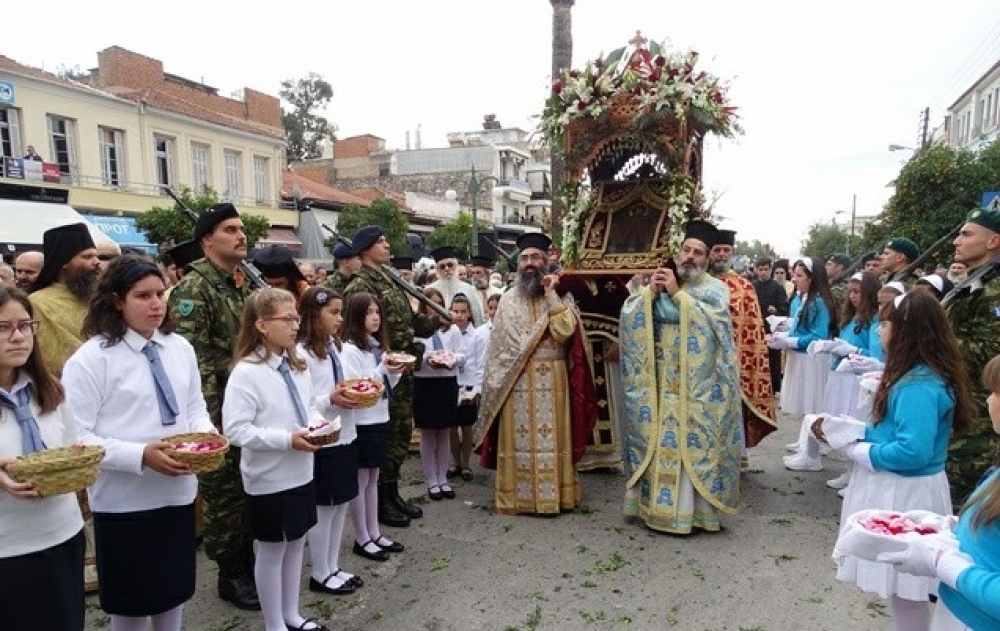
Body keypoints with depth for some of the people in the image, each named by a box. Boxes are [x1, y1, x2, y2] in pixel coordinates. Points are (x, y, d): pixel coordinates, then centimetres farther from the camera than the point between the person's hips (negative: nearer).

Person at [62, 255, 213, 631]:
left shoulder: (180, 347, 2)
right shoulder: (90, 358, -14)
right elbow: (76, 437, -16)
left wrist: (205, 432, -9)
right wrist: (142, 456, -26)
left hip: (178, 491, 5)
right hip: (123, 500, -5)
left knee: (176, 591, 20)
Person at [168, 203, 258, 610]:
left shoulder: (242, 283, 11)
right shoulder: (193, 287, -14)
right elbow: (193, 358, -19)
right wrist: (209, 419, -22)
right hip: (220, 410, -8)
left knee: (249, 489, 16)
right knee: (224, 493, 5)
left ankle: (247, 563, 32)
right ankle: (230, 575, 20)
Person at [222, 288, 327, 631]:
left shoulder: (298, 366, 3)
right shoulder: (246, 373, -19)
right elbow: (236, 430, -22)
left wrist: (317, 422, -5)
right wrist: (287, 439, -27)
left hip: (301, 473, 7)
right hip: (269, 479, -7)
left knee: (296, 544, 19)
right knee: (272, 551, 11)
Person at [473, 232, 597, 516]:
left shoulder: (561, 296, 5)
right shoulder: (508, 299, 8)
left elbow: (565, 332, -12)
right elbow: (500, 344, 6)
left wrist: (551, 295, -11)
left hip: (552, 381, -1)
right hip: (517, 381, 1)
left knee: (551, 437, 2)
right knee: (518, 438, 2)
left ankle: (552, 494, 11)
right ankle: (517, 495, 11)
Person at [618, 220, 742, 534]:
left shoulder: (715, 288, 1)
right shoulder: (660, 281, 11)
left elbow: (711, 322, -18)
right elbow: (629, 315, 2)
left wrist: (677, 293, -16)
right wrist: (651, 291, -13)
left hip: (696, 384, -3)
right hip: (657, 381, 3)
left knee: (690, 443, -2)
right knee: (656, 442, 8)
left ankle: (687, 509, 8)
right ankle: (653, 504, 19)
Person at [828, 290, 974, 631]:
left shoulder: (918, 386, -26)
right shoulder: (915, 376, 7)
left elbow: (912, 451, -31)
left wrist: (854, 448, -19)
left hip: (905, 494, -10)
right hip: (896, 489, 10)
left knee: (904, 586, 7)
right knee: (901, 583, 23)